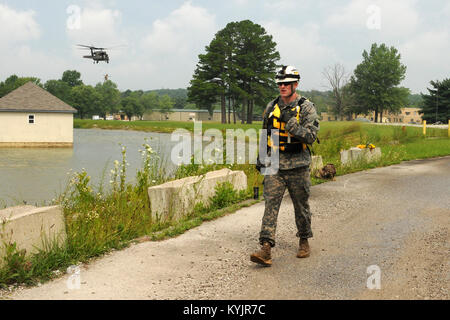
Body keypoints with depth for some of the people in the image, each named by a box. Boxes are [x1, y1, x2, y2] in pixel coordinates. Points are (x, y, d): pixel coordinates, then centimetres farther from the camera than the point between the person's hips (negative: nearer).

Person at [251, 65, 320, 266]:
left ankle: (304, 241, 31)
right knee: (271, 204, -8)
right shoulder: (272, 107, 9)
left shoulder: (306, 108, -4)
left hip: (298, 166, -3)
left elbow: (311, 136, -14)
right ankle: (266, 249, -14)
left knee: (301, 206, 10)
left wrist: (295, 128, -29)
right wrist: (261, 158, 20)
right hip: (274, 165, 3)